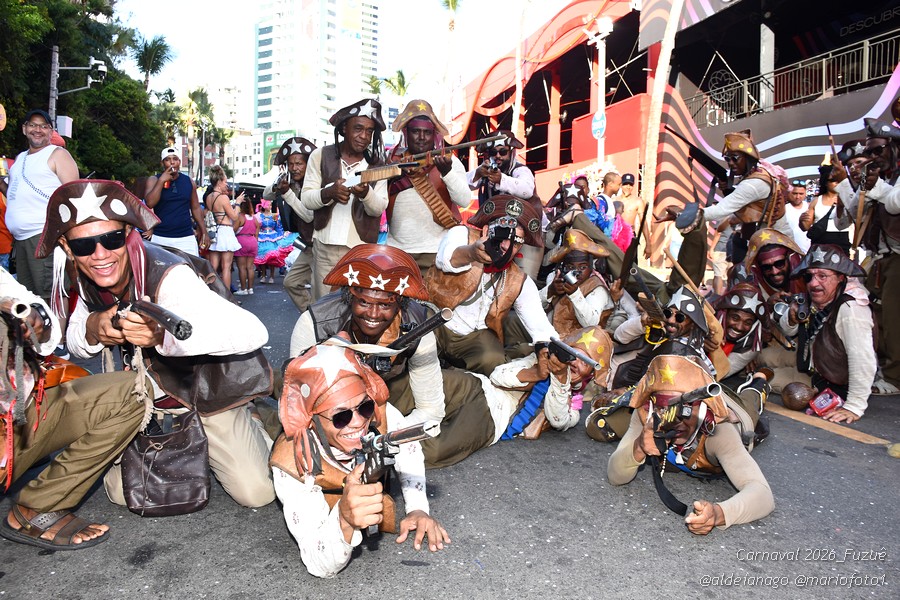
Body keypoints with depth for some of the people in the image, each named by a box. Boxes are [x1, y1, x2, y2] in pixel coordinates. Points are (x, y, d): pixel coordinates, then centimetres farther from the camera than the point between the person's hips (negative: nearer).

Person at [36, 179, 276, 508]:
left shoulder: (168, 276, -32)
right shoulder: (89, 282, -10)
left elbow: (255, 332, -42)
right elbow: (75, 342, 5)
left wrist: (164, 335, -56)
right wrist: (92, 329, -20)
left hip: (207, 392, -5)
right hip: (148, 401, 6)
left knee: (257, 493, -8)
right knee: (122, 491, 6)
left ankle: (247, 423, 21)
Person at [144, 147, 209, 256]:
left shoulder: (189, 181, 10)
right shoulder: (154, 180, 2)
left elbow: (196, 208, 15)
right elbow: (150, 203, -15)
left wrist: (204, 232, 9)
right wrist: (162, 181, -14)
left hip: (186, 238, 2)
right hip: (160, 238, -2)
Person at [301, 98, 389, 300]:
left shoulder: (377, 164, 5)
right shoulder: (320, 155, 3)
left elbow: (379, 208, -1)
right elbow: (306, 198, -1)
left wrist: (366, 194, -24)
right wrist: (329, 192, -22)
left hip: (362, 250, 0)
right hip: (325, 247, 0)